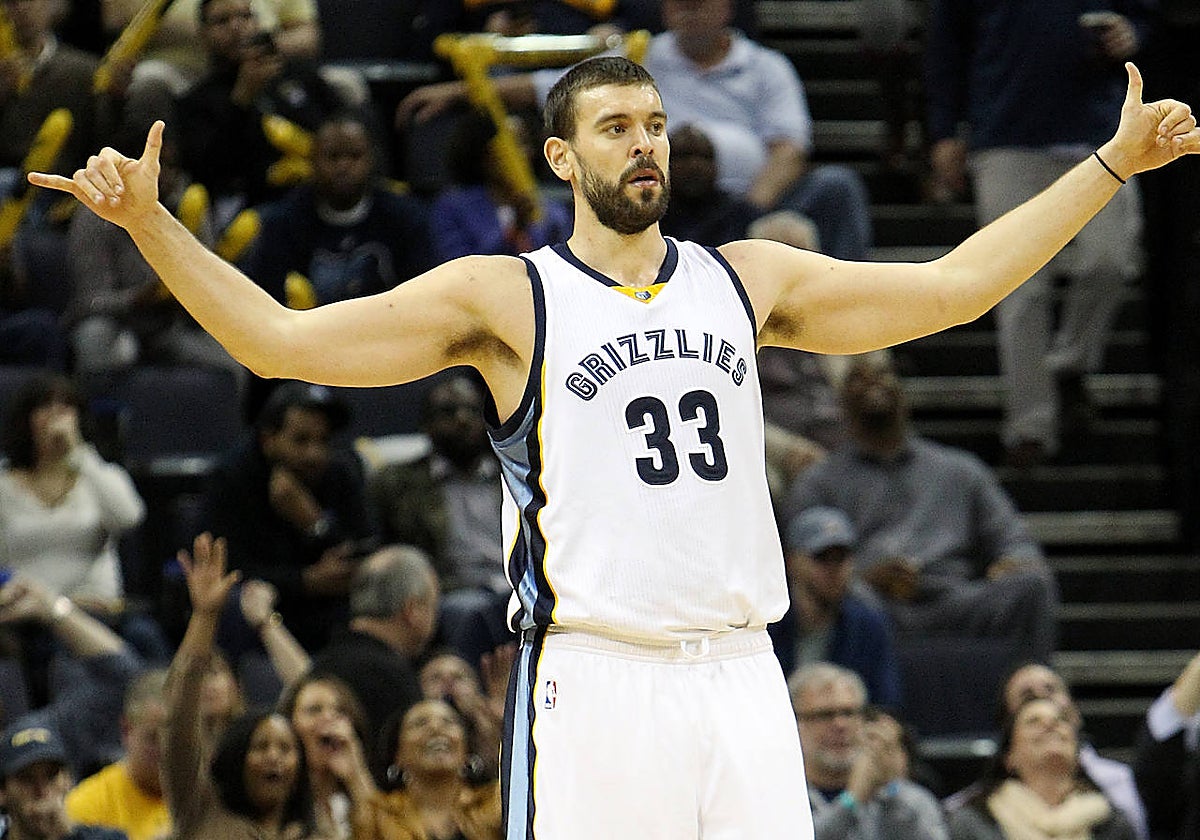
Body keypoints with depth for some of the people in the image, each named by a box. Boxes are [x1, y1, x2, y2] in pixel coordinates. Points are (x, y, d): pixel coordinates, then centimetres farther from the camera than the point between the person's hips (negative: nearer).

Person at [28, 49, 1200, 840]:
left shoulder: (747, 279, 14)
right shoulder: (506, 299, 1)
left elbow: (952, 286, 19)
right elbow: (280, 340, -3)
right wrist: (150, 225, -15)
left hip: (739, 675, 4)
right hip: (590, 677, -4)